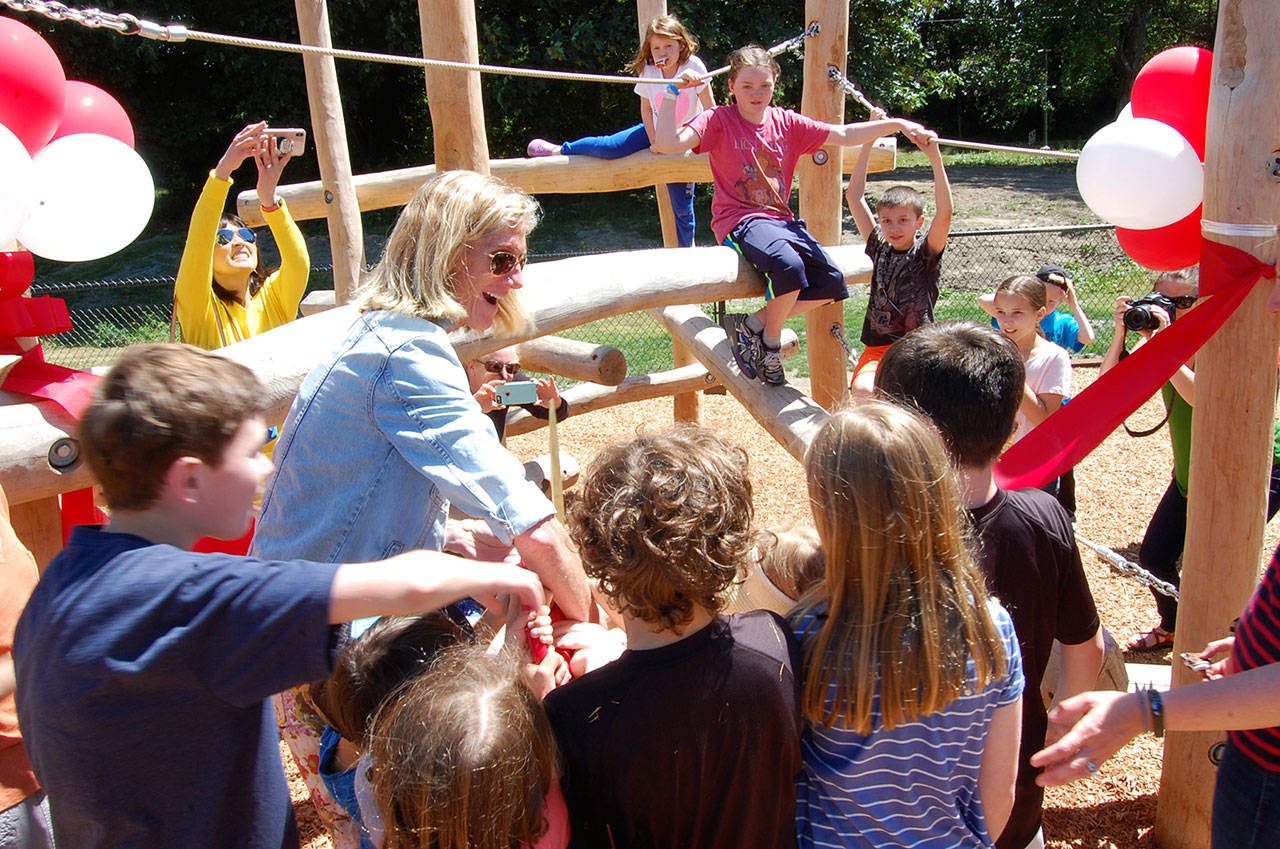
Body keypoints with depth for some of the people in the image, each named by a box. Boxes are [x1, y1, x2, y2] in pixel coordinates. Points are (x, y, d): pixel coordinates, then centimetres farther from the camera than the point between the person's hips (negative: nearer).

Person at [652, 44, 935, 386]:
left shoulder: (786, 123, 12)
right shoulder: (718, 120, -2)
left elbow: (844, 135, 12)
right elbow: (667, 143, -16)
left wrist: (897, 124, 4)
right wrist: (672, 93, -21)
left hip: (781, 220, 7)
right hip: (740, 220, -6)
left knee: (831, 283, -8)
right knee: (788, 267, -34)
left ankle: (753, 323, 3)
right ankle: (772, 343, -6)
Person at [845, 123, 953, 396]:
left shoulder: (926, 253, 1)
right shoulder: (879, 247, 10)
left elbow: (944, 212, -18)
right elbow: (854, 197, 6)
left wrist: (935, 156, -25)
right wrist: (868, 142, 0)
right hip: (877, 349, 2)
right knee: (863, 390, -27)